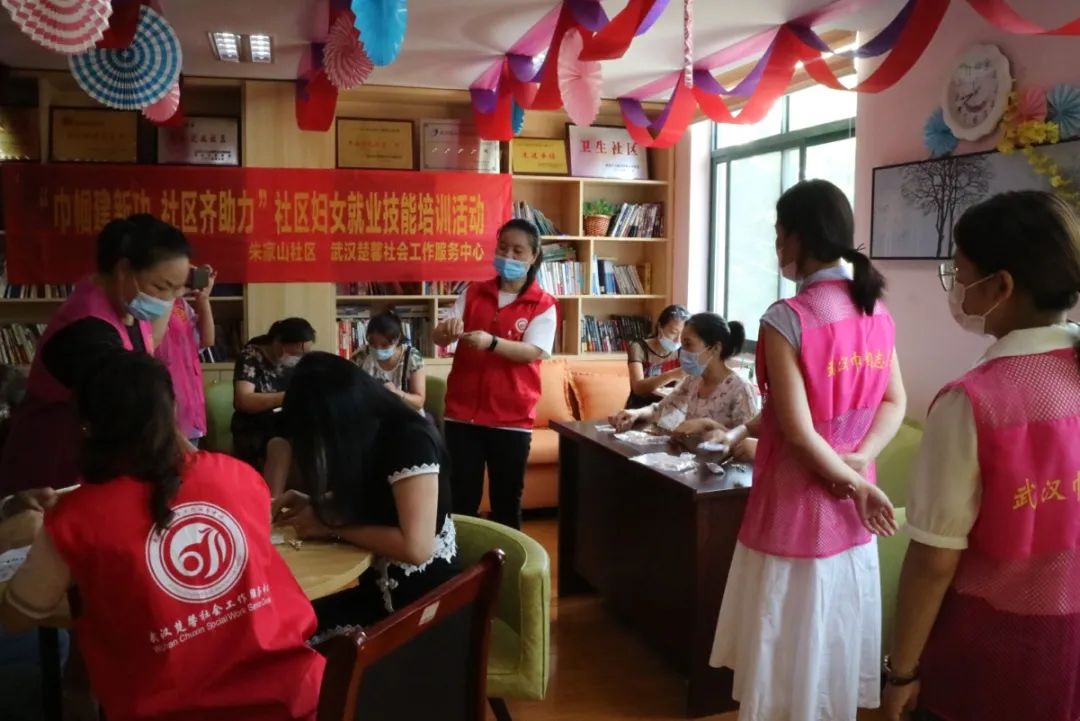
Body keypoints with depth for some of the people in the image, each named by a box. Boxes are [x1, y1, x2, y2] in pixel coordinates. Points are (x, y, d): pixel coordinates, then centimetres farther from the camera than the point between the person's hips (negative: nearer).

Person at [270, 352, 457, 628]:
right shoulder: (373, 434, 5)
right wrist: (314, 505, 5)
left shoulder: (411, 440, -21)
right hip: (381, 585, 8)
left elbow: (416, 547, -27)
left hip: (420, 597, -8)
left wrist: (331, 526, -16)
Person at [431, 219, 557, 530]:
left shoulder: (543, 304, -2)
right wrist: (446, 330, -23)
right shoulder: (473, 293, 7)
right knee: (460, 499, 8)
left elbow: (533, 352, -15)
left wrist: (492, 342, -31)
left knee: (507, 500, 11)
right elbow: (438, 338, 1)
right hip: (462, 412, 2)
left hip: (512, 417, -2)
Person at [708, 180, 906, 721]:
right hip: (850, 510, 7)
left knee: (788, 645, 9)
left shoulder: (787, 318, -19)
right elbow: (894, 403, 6)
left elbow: (798, 431, -21)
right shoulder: (877, 311, 3)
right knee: (835, 635, 21)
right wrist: (857, 463, -6)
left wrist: (853, 483, -8)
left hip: (797, 506, -7)